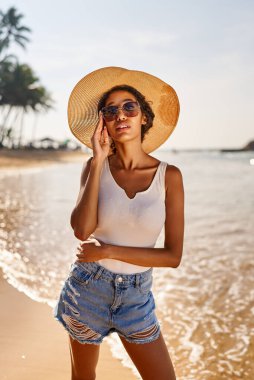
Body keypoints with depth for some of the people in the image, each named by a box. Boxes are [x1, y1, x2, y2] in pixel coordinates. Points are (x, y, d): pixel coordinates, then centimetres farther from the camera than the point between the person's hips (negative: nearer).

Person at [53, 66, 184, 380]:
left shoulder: (169, 175, -9)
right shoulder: (94, 168, -5)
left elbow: (173, 256, -11)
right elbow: (82, 230, -21)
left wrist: (108, 251, -15)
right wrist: (98, 162, -20)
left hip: (136, 297, 0)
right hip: (87, 288, 1)